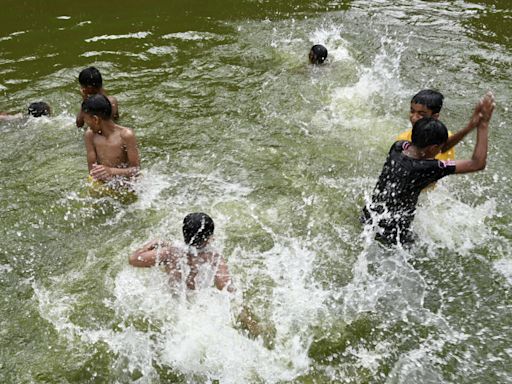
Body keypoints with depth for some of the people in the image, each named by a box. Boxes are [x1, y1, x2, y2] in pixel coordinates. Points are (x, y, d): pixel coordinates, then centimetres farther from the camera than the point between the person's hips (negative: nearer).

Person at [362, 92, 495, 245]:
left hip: (368, 219, 6)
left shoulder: (397, 147, -8)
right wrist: (483, 125, -18)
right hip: (391, 235, -6)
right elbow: (477, 164, -19)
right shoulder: (429, 168, -25)